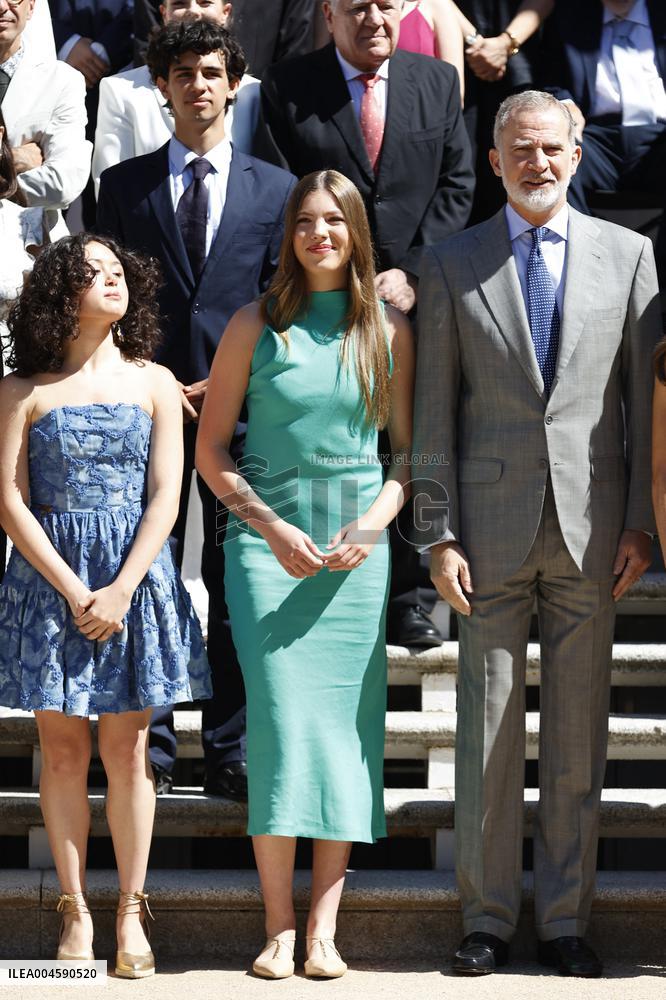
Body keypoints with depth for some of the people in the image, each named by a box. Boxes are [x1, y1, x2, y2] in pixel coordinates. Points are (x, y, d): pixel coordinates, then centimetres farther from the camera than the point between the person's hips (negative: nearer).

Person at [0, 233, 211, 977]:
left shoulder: (153, 383, 7)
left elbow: (165, 497, 1)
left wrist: (122, 589, -10)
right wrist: (74, 592, -11)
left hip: (135, 576, 1)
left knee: (127, 749, 2)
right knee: (64, 750, 2)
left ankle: (131, 912, 8)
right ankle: (75, 911, 8)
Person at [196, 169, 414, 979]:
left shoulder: (390, 331, 9)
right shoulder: (255, 327, 5)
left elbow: (409, 449, 10)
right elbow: (211, 450, 6)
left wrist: (373, 524, -6)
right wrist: (273, 527, -6)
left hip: (359, 545, 2)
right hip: (266, 537, -1)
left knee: (347, 722, -3)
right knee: (281, 715, -11)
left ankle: (323, 929, -1)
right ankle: (278, 929, -8)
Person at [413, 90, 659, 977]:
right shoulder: (452, 266, 6)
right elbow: (434, 414, 5)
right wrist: (439, 535, -2)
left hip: (590, 528, 1)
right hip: (492, 527, 0)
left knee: (579, 730, 5)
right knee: (488, 730, 2)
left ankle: (566, 919, 14)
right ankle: (488, 919, 13)